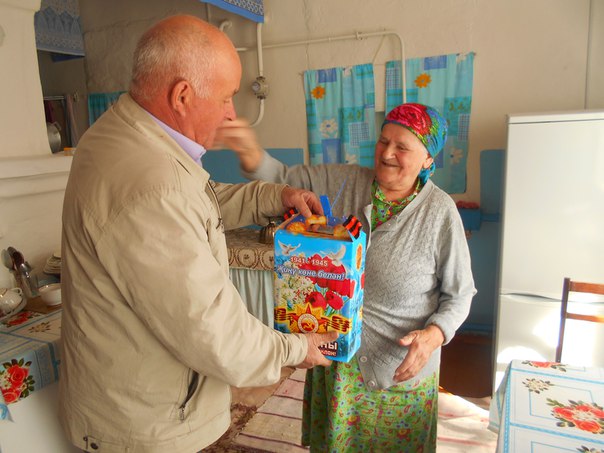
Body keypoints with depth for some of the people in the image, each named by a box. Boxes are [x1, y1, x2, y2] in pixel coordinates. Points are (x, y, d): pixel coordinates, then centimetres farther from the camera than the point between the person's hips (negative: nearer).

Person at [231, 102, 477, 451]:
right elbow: (282, 180, -9)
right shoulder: (339, 183, -9)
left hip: (402, 365, -2)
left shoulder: (440, 212, -15)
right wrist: (249, 151, -29)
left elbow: (459, 294, -8)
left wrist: (433, 335, -24)